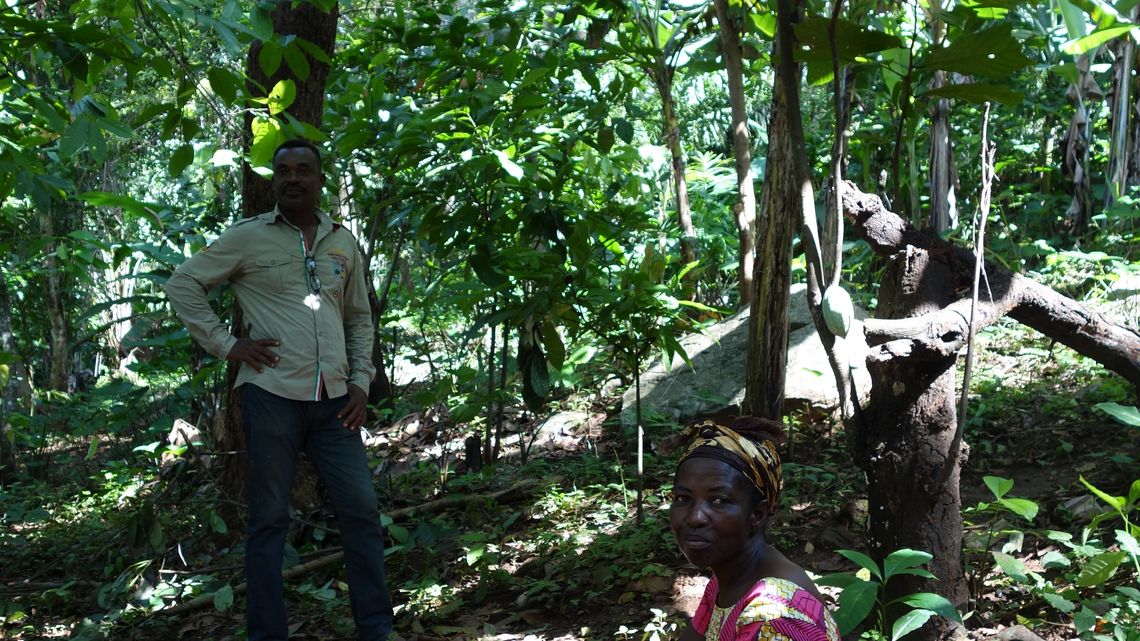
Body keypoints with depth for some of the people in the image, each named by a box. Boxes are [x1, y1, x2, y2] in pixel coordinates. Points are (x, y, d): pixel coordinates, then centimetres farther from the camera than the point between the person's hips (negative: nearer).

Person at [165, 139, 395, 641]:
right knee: (269, 519, 3)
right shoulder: (249, 237, 2)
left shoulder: (343, 243, 13)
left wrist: (361, 381, 8)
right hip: (272, 395, -4)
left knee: (361, 510, 3)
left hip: (335, 401, 4)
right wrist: (225, 344, -4)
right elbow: (182, 284, 5)